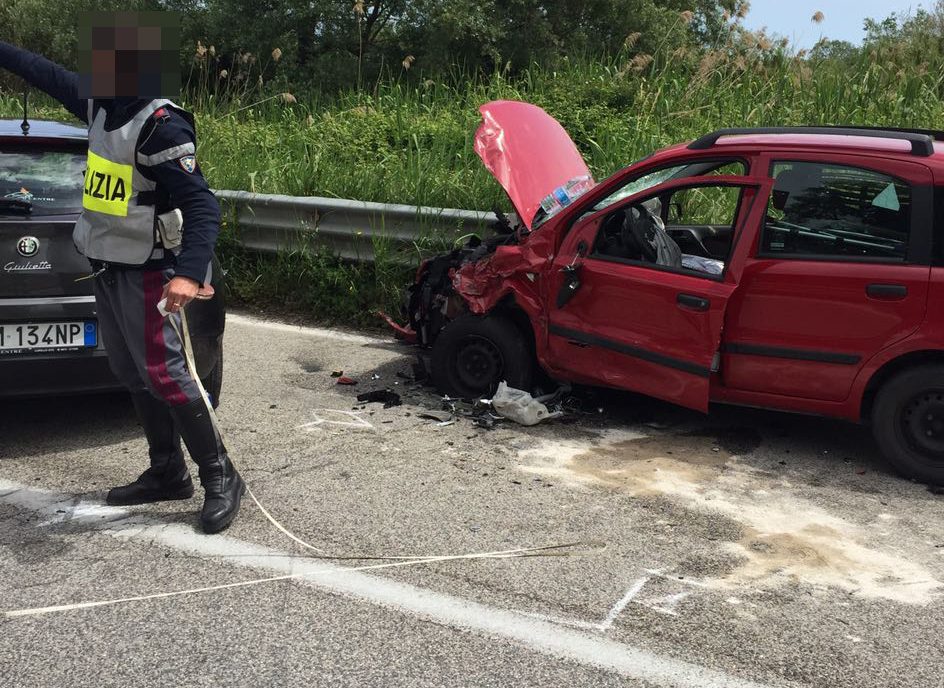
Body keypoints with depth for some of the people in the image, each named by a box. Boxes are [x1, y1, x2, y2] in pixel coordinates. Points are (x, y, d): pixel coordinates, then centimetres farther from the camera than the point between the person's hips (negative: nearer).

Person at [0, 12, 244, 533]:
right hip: (107, 268, 9)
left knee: (163, 376, -11)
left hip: (145, 272, -9)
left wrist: (190, 272, -40)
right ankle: (167, 473, 22)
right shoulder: (100, 104, 6)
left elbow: (202, 206, -26)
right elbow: (46, 74, 24)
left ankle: (220, 478, 0)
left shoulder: (161, 126, -19)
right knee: (132, 377, 11)